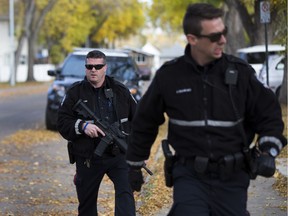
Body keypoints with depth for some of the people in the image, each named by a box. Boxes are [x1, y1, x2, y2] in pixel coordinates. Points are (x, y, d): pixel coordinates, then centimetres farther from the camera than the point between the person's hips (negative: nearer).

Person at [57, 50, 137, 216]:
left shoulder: (120, 91, 5)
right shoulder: (75, 93, 2)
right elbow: (62, 123, -2)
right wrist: (82, 126, -20)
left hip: (118, 154, -1)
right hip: (87, 158, 1)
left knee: (125, 191, -21)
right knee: (87, 203, 12)